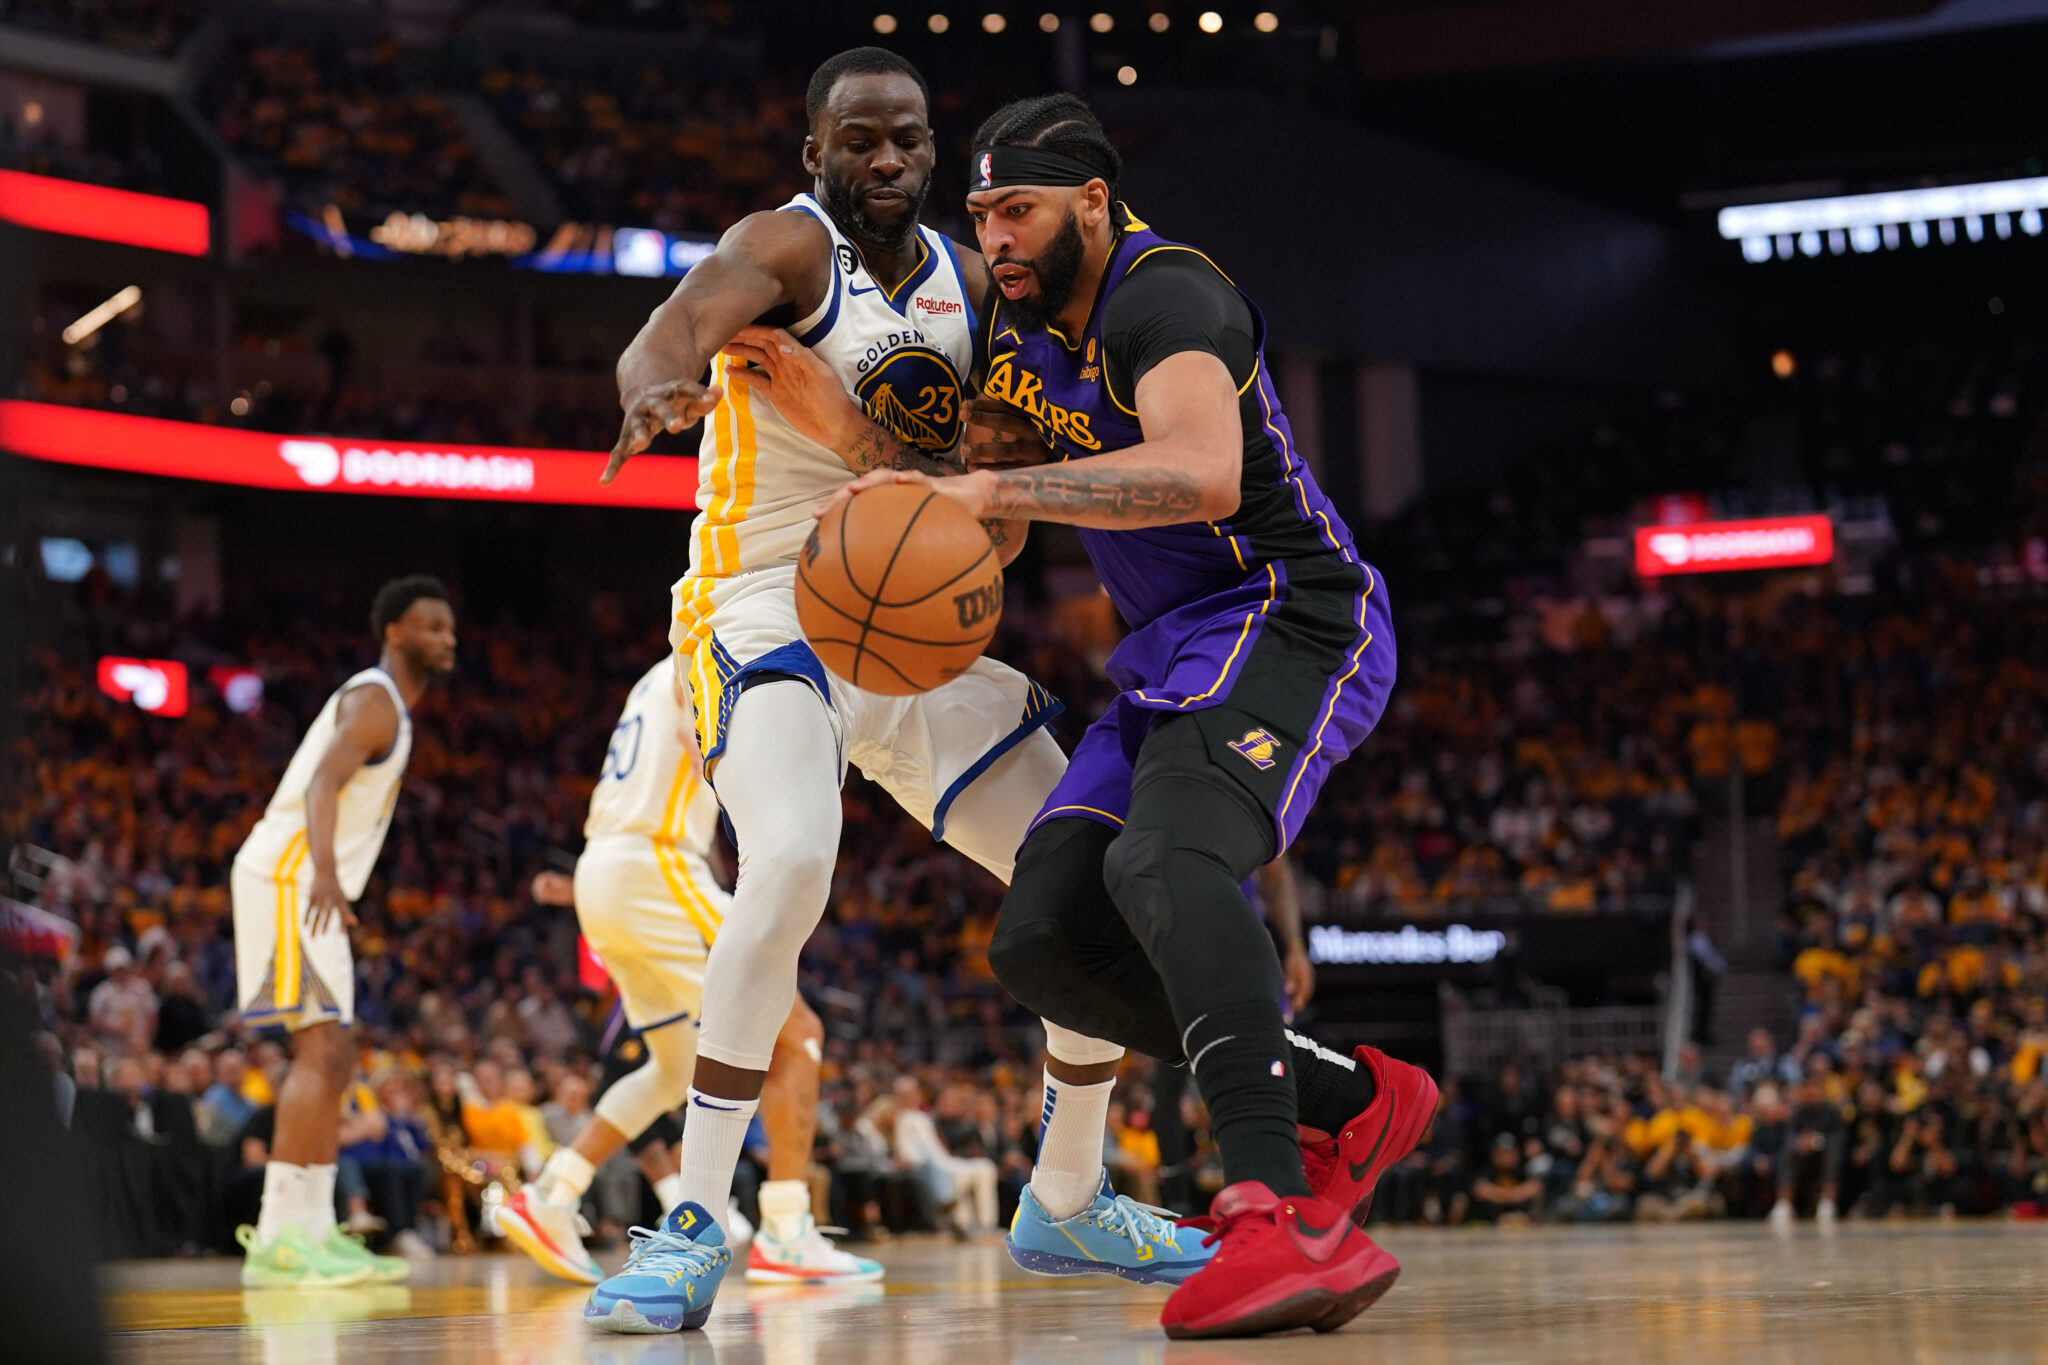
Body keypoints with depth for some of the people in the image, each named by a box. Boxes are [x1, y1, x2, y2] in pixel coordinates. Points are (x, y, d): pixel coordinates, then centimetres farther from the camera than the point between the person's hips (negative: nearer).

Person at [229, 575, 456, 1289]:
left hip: (307, 885, 11)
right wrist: (325, 872, -43)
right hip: (287, 877, -11)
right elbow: (321, 785, -27)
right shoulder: (375, 700, -11)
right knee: (321, 1052, -17)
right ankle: (277, 1239, -23)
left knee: (333, 1058, 11)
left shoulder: (387, 706, 21)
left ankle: (314, 1231, 12)